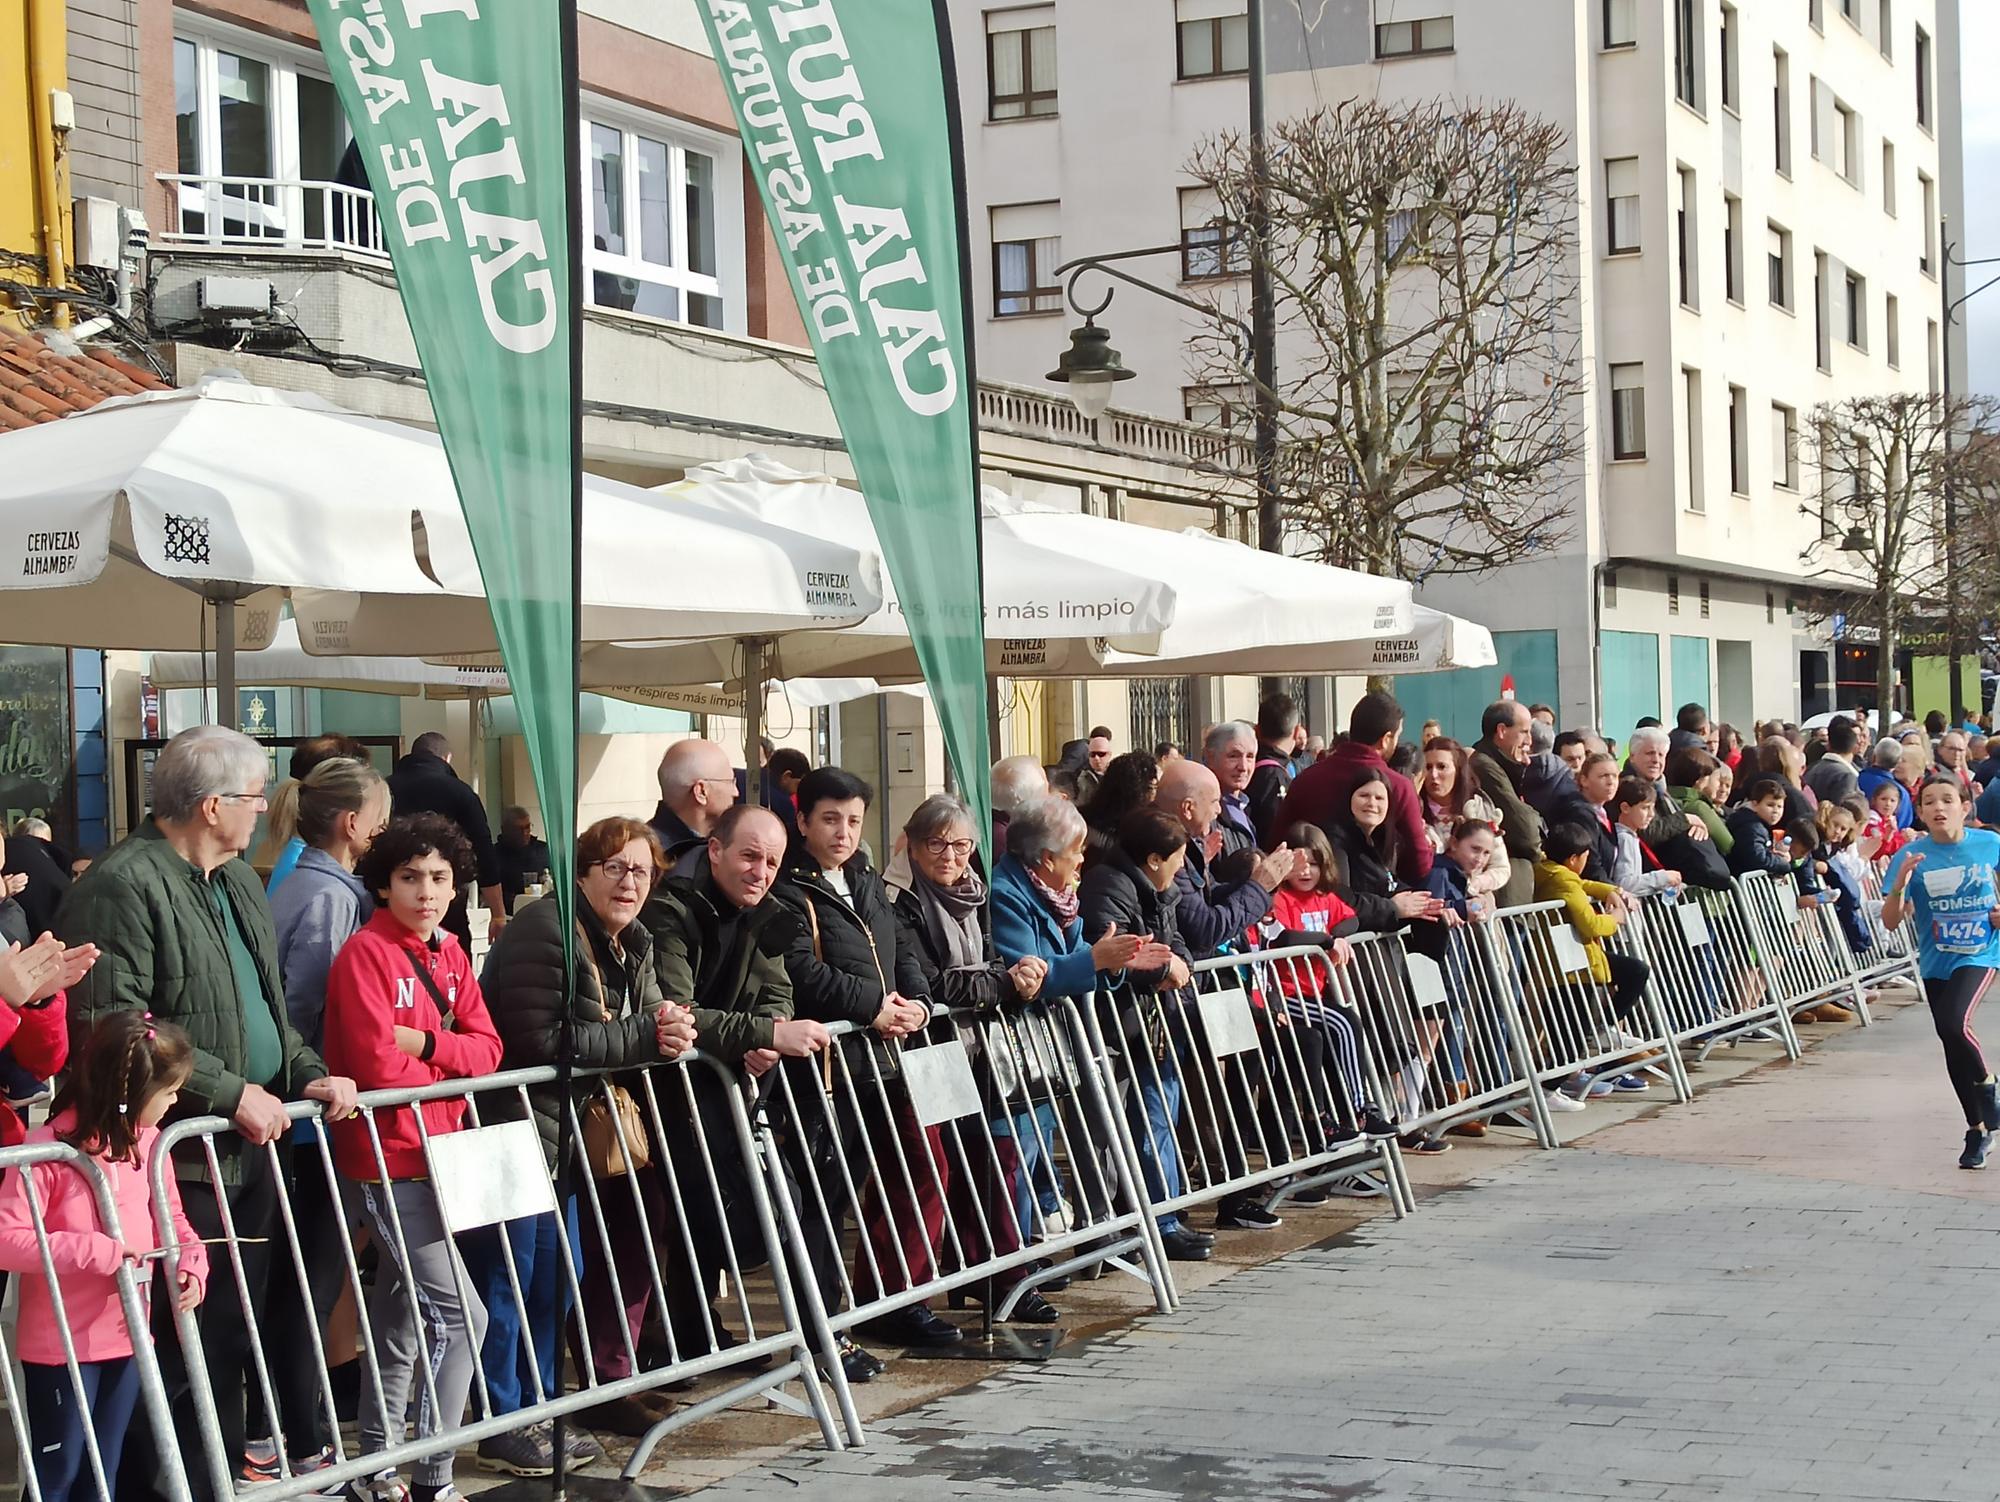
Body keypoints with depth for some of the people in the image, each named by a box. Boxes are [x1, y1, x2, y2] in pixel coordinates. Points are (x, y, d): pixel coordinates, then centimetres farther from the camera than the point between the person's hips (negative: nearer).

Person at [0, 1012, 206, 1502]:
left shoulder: (147, 1141, 1)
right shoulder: (50, 1149, -21)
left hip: (126, 1336, 6)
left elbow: (170, 1218, 13)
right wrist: (97, 1252, -27)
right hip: (62, 1345, -6)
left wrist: (192, 1265, -7)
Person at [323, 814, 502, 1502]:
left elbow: (486, 1049, 3)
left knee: (402, 1317, 16)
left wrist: (424, 1042, -15)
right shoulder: (366, 953, -13)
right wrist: (452, 1062, -4)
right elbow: (378, 1066, -19)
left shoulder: (449, 953, 11)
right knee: (459, 1312, -13)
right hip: (388, 1156, -8)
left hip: (435, 1152, 8)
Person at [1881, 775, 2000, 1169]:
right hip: (1936, 961, 3)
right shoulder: (1913, 856, -6)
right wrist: (1899, 885, -24)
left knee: (1954, 1023, -26)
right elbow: (1890, 922, -7)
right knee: (1953, 1047, 9)